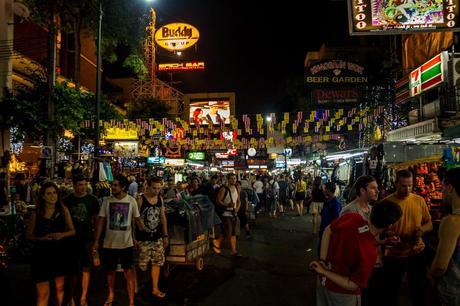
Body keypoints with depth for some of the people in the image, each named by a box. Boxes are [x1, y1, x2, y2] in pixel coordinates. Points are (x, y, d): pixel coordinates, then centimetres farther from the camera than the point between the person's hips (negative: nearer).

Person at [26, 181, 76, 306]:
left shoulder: (63, 210, 0)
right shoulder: (36, 213, -1)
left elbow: (72, 231, 4)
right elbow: (29, 235, 4)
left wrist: (62, 235, -16)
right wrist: (42, 238, -15)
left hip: (60, 253, 2)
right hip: (42, 254, -1)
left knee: (60, 287, 16)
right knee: (43, 293, -4)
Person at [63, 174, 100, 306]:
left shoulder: (92, 200, 0)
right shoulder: (67, 200, -1)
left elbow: (96, 220, 5)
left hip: (87, 239, 1)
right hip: (71, 239, 0)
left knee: (86, 268, 6)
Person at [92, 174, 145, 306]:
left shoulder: (131, 201, -8)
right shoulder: (107, 201, -4)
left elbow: (137, 219, -1)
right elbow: (101, 221, 0)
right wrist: (96, 241, -3)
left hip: (126, 243, -2)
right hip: (109, 243, 2)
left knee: (129, 272, 2)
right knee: (110, 270, 18)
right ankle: (111, 295, 42)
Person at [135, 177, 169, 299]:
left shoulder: (160, 199, 3)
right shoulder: (140, 200, -14)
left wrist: (165, 235, 11)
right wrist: (133, 238, -13)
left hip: (157, 238, 5)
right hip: (143, 239, -5)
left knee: (157, 262, 11)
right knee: (141, 265, 2)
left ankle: (155, 289, 25)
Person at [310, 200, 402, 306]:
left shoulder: (352, 217, -20)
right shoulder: (369, 253, -33)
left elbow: (328, 231, -5)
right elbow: (351, 285, -25)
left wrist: (322, 260, -9)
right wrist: (323, 272, -16)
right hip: (342, 293, -5)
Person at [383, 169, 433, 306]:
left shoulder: (419, 200, 0)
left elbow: (429, 224, 8)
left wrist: (422, 229, -14)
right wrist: (401, 237, -25)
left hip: (416, 254, 3)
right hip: (394, 256, -3)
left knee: (419, 292, 17)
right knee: (391, 293, 15)